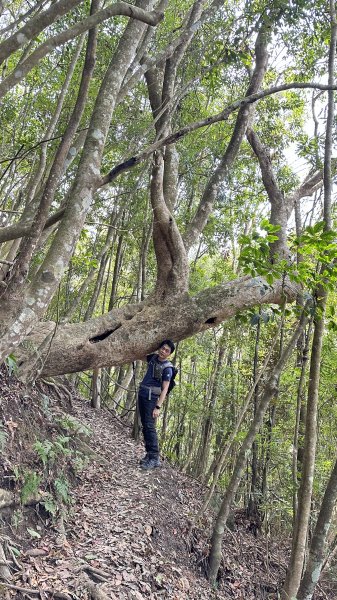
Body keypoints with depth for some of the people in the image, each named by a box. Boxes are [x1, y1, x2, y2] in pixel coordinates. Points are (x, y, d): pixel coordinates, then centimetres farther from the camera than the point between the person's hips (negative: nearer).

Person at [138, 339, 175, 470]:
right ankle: (149, 454, 14)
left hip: (151, 398, -7)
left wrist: (158, 407, -21)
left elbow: (165, 389, -15)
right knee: (144, 426, 8)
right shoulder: (153, 357, 7)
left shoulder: (167, 368, -12)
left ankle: (155, 458, -8)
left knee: (149, 426, -12)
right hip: (141, 394, 7)